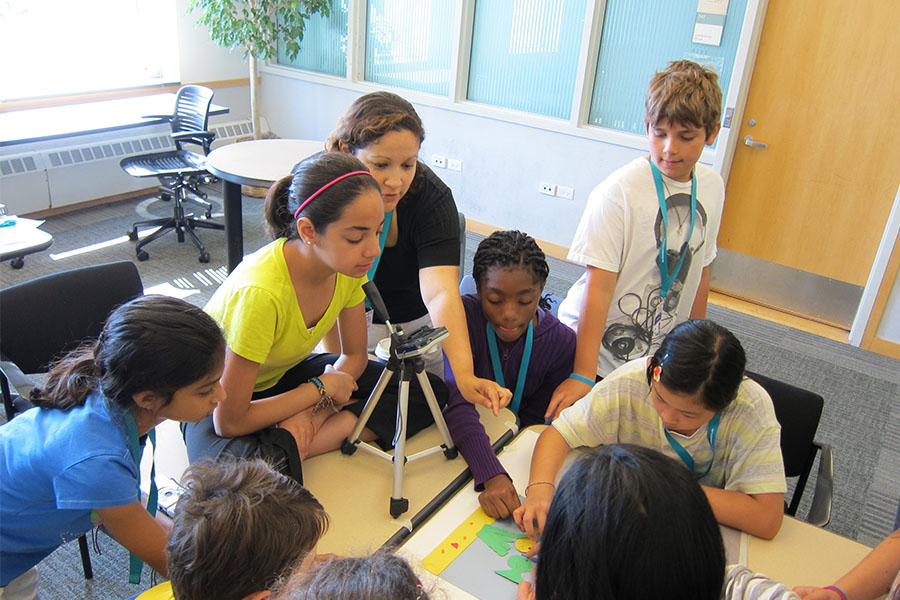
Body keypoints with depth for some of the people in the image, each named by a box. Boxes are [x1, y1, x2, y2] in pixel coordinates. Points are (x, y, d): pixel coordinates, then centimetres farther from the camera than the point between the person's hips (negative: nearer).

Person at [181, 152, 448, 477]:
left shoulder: (348, 263, -16)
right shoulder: (259, 293, -36)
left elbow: (354, 356, -2)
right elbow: (229, 421, -28)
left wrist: (311, 408, -20)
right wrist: (321, 387, -20)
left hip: (283, 376, 8)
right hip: (215, 397, -7)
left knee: (429, 391, -9)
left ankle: (291, 447, -14)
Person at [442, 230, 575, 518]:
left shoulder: (561, 341, -13)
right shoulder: (465, 317, -21)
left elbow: (535, 419, -8)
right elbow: (458, 403, -33)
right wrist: (491, 476, -46)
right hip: (460, 438, -2)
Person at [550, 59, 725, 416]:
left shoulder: (712, 187, 1)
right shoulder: (620, 191, -18)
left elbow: (700, 269, 11)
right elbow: (599, 285, -21)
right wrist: (582, 375, -22)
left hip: (663, 355, 5)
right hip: (599, 352, -5)